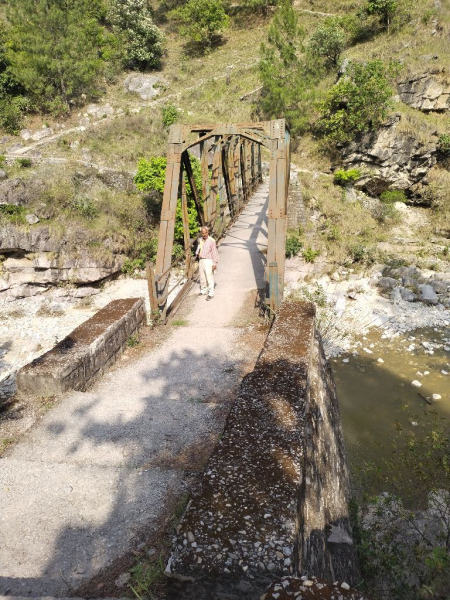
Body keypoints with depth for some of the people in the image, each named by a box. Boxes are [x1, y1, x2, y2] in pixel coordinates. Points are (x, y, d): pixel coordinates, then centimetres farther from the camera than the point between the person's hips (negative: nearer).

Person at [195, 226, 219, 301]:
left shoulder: (211, 241, -12)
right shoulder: (200, 240, 8)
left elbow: (214, 252, -11)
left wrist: (215, 263, -14)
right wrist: (197, 253, 1)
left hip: (208, 261, -7)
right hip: (201, 260, 7)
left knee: (209, 277, -5)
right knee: (202, 277, 16)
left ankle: (211, 294, 2)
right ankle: (203, 290, 32)